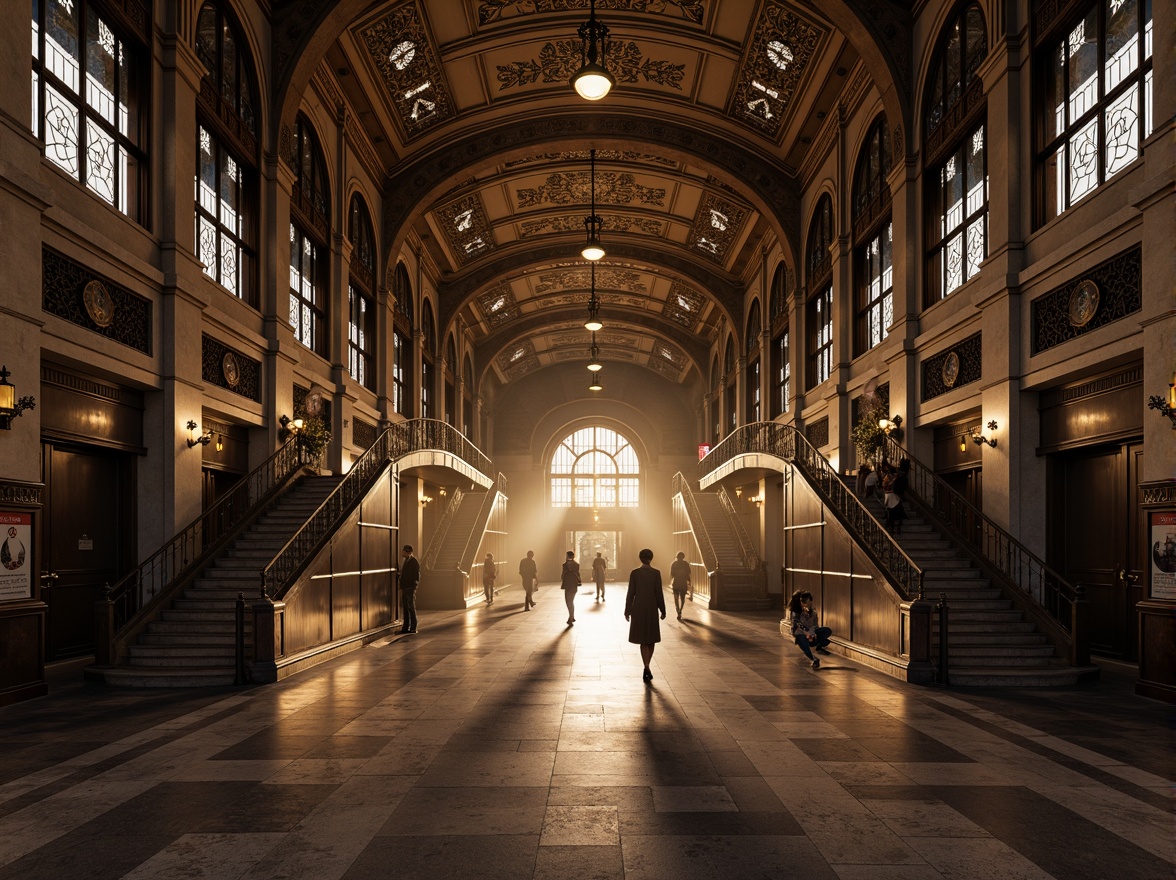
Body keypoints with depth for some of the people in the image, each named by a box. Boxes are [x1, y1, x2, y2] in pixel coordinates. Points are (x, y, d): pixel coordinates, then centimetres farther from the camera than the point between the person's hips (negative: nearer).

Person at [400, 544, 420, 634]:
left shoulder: (414, 561, -10)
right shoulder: (404, 561, 15)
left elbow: (417, 576, -12)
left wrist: (414, 588, -17)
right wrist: (401, 588, 16)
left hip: (410, 588, -8)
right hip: (404, 588, 8)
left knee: (411, 608, -4)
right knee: (406, 608, 10)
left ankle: (413, 628, 0)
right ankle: (406, 627, 14)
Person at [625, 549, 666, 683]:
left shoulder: (634, 573, -5)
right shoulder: (656, 573, -6)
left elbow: (631, 593, -3)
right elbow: (659, 593, -6)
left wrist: (627, 611, 5)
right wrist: (663, 610, 3)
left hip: (638, 609, 0)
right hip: (652, 609, 0)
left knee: (643, 640, 4)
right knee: (651, 638, 15)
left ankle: (647, 668, -12)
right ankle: (646, 668, 19)